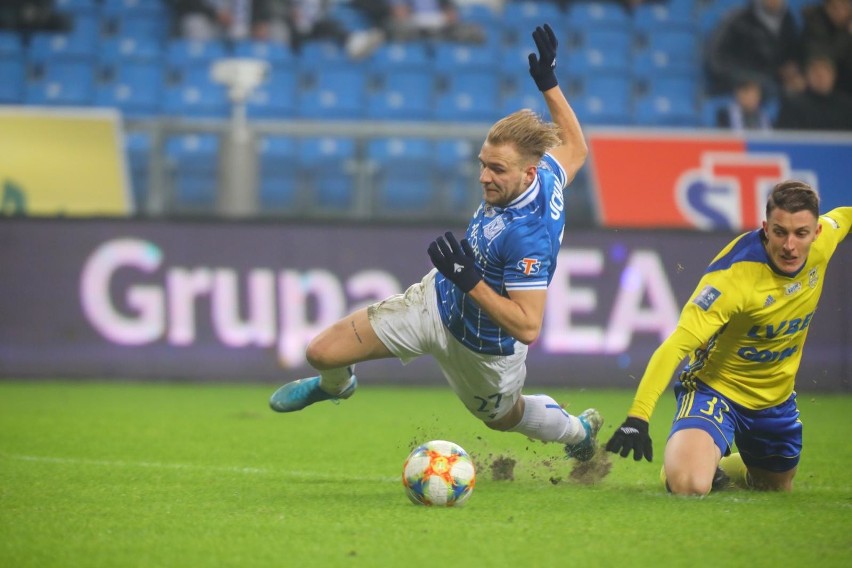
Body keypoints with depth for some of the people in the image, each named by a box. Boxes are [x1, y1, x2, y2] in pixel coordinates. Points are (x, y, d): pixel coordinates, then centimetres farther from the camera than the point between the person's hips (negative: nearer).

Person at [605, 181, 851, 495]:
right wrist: (637, 417, -50)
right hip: (715, 386, -6)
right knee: (690, 485, -30)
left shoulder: (822, 241, -15)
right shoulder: (734, 274, -35)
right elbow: (676, 345, -40)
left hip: (775, 397, 7)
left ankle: (723, 467, 55)